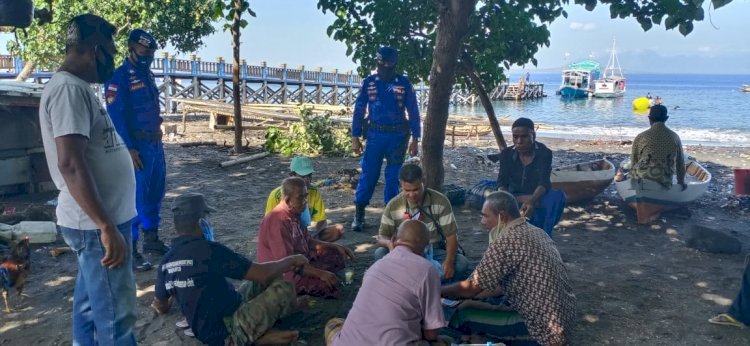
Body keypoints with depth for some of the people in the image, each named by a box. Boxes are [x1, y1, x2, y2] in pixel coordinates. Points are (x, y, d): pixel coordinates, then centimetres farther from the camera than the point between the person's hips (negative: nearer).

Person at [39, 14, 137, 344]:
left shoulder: (76, 87, 14)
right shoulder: (69, 88, -17)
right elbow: (71, 164, -27)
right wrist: (108, 227, -28)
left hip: (96, 221, 10)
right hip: (97, 224, -10)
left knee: (92, 306, 18)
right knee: (115, 317, -2)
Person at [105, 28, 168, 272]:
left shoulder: (147, 74, 15)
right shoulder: (119, 77, -11)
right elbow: (116, 116, -17)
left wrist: (157, 140, 18)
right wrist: (129, 149, -21)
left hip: (155, 143, 9)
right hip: (137, 146, -9)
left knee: (155, 193, 15)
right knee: (135, 197, -5)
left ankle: (151, 239, 29)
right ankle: (129, 250, 3)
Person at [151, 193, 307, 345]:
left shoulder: (166, 261, 2)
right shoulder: (208, 250, -22)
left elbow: (160, 307, 20)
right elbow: (263, 273, -19)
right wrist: (291, 260, 0)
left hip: (205, 333, 8)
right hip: (229, 333, -8)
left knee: (258, 282, 17)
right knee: (283, 289, -5)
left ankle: (260, 332, 4)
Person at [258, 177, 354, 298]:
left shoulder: (295, 213, 3)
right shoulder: (278, 221, -27)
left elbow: (308, 241, 14)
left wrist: (336, 246, 5)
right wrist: (320, 273, -31)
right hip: (284, 272, -10)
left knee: (334, 255, 12)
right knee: (329, 286, -23)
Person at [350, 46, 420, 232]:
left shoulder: (404, 84, 2)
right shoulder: (368, 83, 3)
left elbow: (413, 112, 4)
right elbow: (359, 110, 6)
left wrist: (415, 139, 0)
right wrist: (355, 137, 2)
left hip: (397, 136, 0)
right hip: (375, 135, 0)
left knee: (393, 177, 5)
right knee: (368, 174, 0)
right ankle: (359, 215, 9)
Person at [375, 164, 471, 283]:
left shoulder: (440, 201, -11)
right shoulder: (393, 206, -7)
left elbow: (451, 236, -10)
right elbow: (382, 236, 0)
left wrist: (449, 261, -29)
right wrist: (389, 243, -27)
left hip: (434, 252, -1)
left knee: (461, 263, -29)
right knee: (380, 254, -29)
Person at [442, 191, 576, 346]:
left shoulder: (506, 241, -20)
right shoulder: (536, 232, 8)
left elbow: (471, 288, -12)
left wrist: (437, 291, 3)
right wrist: (473, 297, 16)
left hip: (545, 329, -9)